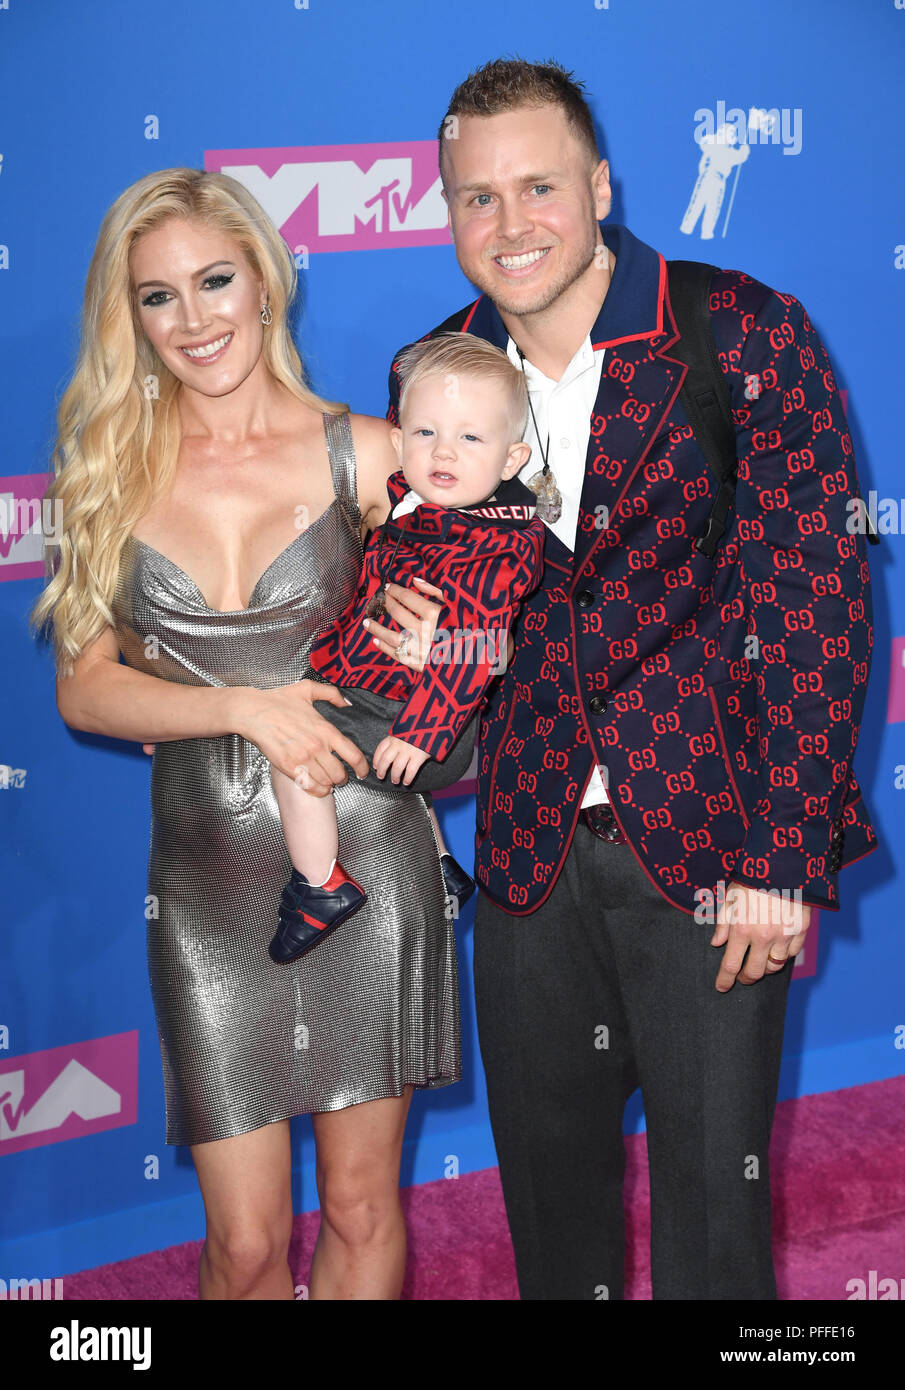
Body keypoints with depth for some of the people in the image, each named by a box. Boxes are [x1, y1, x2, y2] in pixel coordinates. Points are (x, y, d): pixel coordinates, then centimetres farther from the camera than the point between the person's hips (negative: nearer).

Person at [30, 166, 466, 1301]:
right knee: (246, 1241, 3)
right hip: (210, 877, 1)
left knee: (362, 1209, 8)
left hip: (366, 855, 0)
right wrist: (245, 707, -14)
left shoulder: (361, 455, 0)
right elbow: (84, 688, 0)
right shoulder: (112, 473, 3)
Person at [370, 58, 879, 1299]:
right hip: (532, 852, 4)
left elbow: (818, 603, -11)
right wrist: (422, 623, -9)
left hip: (713, 839, -4)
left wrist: (783, 865, -14)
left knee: (712, 1187, 7)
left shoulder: (749, 338, -10)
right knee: (547, 1173, 17)